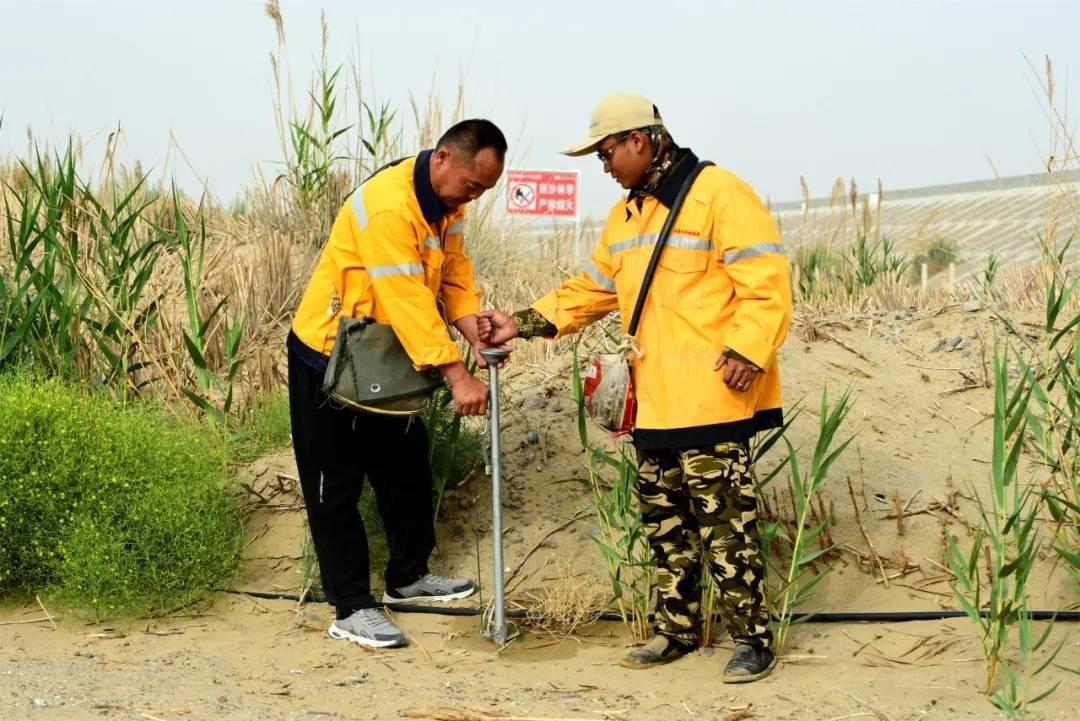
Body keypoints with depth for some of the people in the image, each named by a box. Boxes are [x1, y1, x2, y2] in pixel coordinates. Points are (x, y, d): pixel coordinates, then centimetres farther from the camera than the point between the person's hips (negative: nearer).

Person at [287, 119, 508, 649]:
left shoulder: (446, 205, 1)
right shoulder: (387, 205, -30)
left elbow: (456, 279, 1)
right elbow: (408, 301, -33)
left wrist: (479, 339, -15)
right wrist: (456, 376, -34)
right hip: (327, 358, -9)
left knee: (406, 469, 17)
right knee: (335, 488, -1)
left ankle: (409, 576, 33)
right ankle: (351, 608, 5)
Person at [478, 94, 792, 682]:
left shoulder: (718, 193, -11)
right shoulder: (625, 215, 17)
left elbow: (766, 280, -16)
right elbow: (589, 292, 22)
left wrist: (746, 350, -25)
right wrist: (522, 324, 13)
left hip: (712, 398, -9)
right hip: (655, 402, 9)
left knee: (724, 522, -6)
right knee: (663, 519, 15)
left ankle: (753, 639, 6)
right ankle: (677, 628, 27)